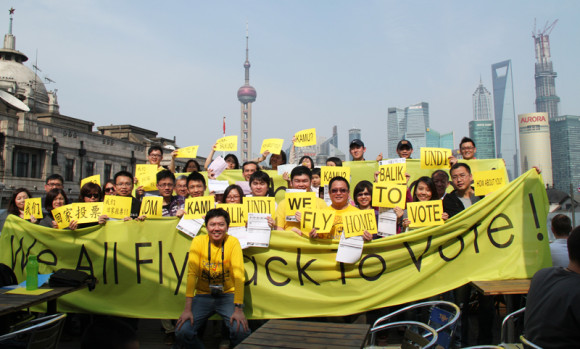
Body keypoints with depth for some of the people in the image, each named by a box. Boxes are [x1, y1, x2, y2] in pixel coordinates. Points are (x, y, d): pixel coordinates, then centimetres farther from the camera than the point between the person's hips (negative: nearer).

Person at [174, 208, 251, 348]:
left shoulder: (233, 242, -9)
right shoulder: (199, 241, -6)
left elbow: (239, 275, -16)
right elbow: (191, 274, -11)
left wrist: (238, 309, -26)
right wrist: (187, 309, -20)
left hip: (227, 295, -1)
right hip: (203, 295, 1)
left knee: (242, 331, -26)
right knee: (182, 332, -20)